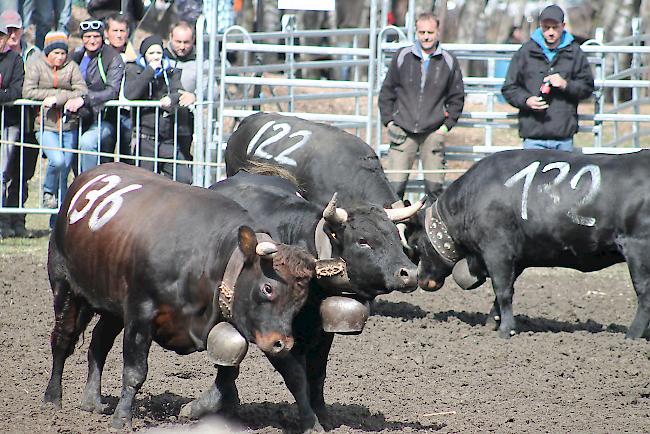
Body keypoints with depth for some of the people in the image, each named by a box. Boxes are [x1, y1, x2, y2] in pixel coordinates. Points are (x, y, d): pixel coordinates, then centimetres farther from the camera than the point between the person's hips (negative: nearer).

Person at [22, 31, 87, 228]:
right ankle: (48, 191, 6)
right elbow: (28, 92, -9)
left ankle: (59, 219, 10)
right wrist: (61, 94, -10)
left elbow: (82, 91, -1)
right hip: (46, 124, -3)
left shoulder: (71, 66, 8)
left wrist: (56, 98, -16)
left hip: (68, 125, 3)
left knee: (65, 169, 1)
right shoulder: (35, 64, 2)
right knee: (57, 160, -25)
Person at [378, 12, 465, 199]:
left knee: (434, 187, 0)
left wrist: (447, 125, 4)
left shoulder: (448, 61, 5)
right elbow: (387, 91, 12)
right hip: (403, 131, 0)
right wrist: (388, 120, 4)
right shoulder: (402, 57, 4)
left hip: (433, 133, 0)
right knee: (394, 186, -8)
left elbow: (456, 98, 13)